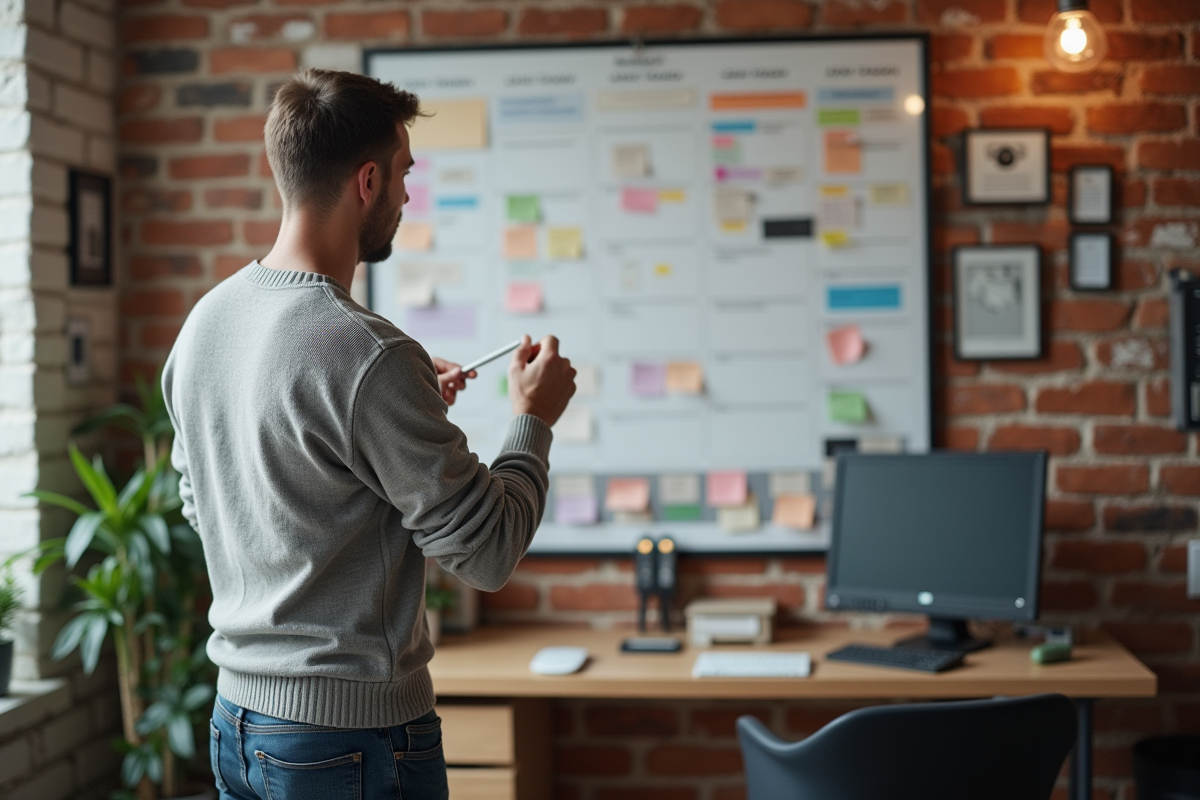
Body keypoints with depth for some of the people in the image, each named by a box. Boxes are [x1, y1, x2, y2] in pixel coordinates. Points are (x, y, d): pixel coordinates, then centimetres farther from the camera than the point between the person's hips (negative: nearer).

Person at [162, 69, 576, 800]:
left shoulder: (203, 321, 1)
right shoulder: (370, 357, -24)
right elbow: (487, 554, -18)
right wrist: (533, 421, 0)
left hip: (238, 716, 8)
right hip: (355, 734, -8)